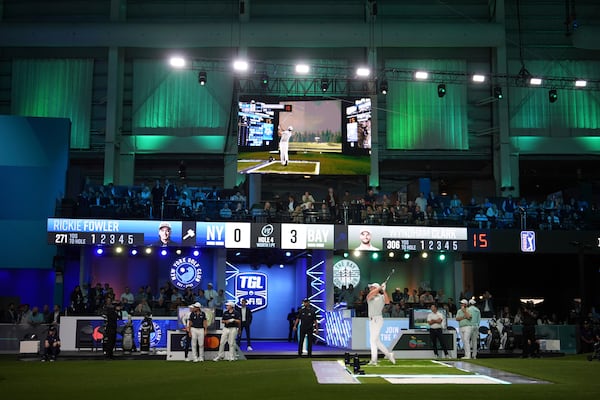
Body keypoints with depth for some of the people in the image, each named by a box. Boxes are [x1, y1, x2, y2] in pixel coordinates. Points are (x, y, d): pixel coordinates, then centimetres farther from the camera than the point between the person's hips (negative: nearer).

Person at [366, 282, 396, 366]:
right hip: (371, 320, 7)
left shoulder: (382, 297, -1)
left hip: (378, 319, -7)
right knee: (376, 341, 10)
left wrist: (384, 291, -24)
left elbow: (387, 302, -22)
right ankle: (389, 354, 20)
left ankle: (373, 360, -5)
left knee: (373, 340, -8)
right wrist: (380, 287, -15)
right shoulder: (369, 297, 13)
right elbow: (370, 295, -11)